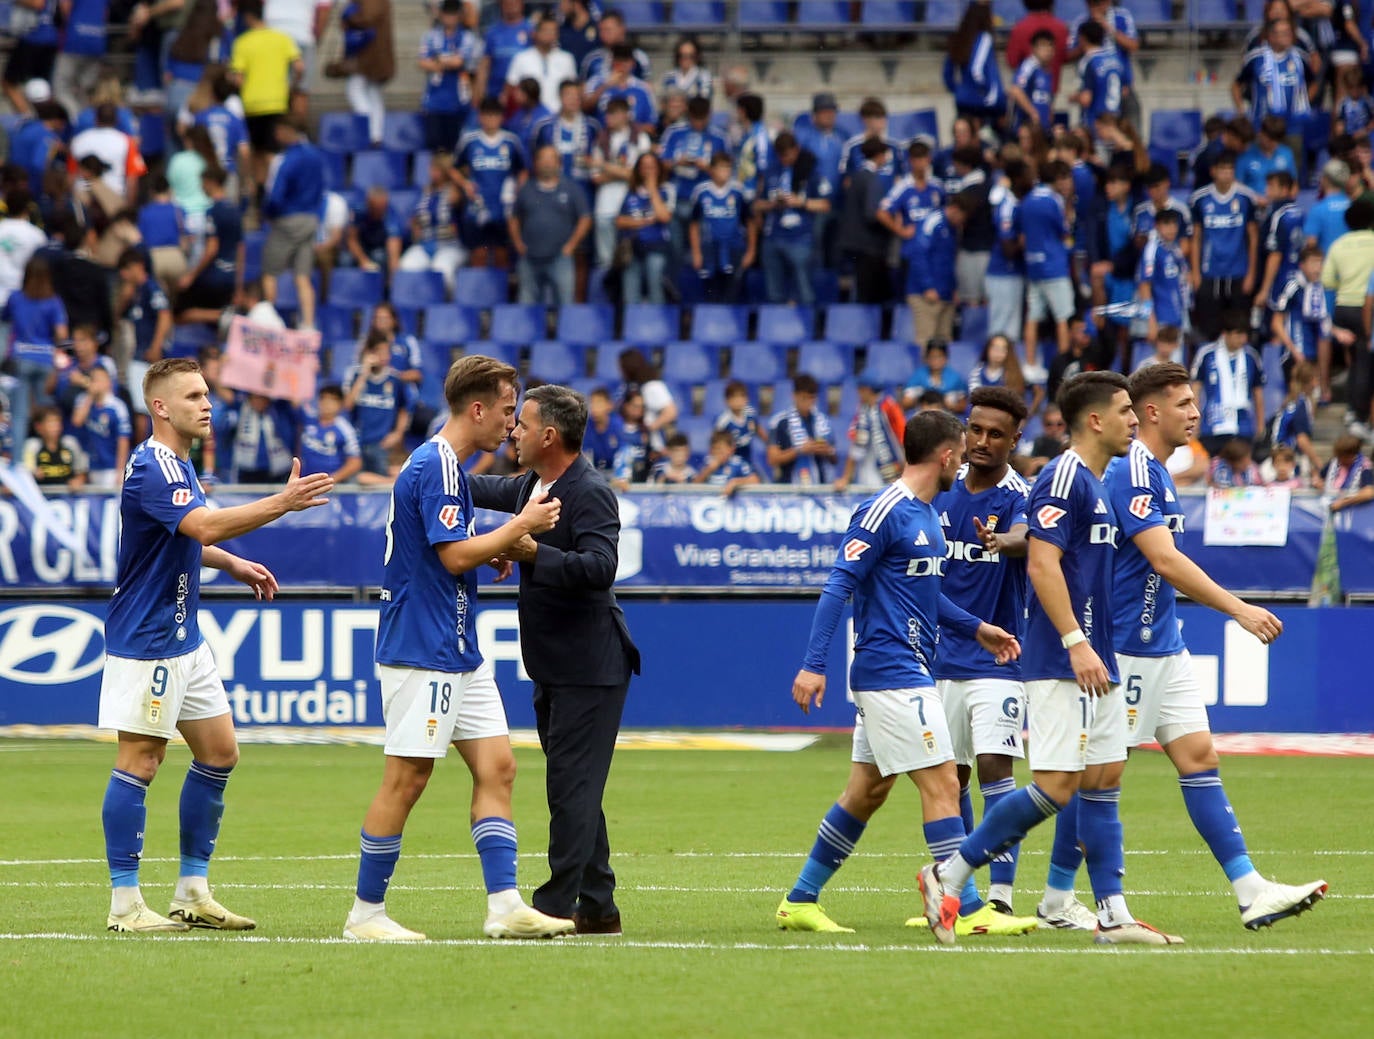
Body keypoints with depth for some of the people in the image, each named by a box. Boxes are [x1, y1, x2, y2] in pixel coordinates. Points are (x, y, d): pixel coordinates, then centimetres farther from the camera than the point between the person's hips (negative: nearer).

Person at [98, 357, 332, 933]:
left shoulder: (177, 465, 13)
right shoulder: (152, 469, -19)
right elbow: (206, 526, -35)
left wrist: (234, 564, 18)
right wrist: (282, 502, -41)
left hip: (184, 639, 10)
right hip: (146, 641, -10)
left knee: (219, 753, 10)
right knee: (139, 761, -6)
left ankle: (192, 891, 16)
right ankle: (125, 904, -1)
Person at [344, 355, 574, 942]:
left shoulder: (449, 466, 16)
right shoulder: (434, 466, -15)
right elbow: (455, 555, -21)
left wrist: (508, 543, 11)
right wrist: (521, 525, -11)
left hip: (458, 650, 10)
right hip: (421, 651, -10)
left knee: (496, 767, 4)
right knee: (407, 778, -6)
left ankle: (504, 905, 0)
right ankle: (366, 914, 2)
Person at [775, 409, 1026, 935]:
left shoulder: (926, 514, 15)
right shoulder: (883, 512, -14)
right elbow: (839, 586, -16)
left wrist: (976, 629, 21)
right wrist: (814, 664, -20)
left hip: (909, 671, 10)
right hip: (893, 671, -10)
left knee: (868, 790, 13)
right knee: (942, 785, -9)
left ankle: (800, 901, 19)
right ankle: (969, 910, -7)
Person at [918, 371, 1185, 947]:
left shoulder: (1094, 485, 17)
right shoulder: (1064, 479, -14)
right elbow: (1042, 564, -22)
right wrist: (1076, 643, -26)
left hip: (1093, 662, 10)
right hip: (1060, 664, -10)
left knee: (1104, 780, 7)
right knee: (1055, 787, -12)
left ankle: (1113, 915, 7)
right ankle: (949, 875, -4)